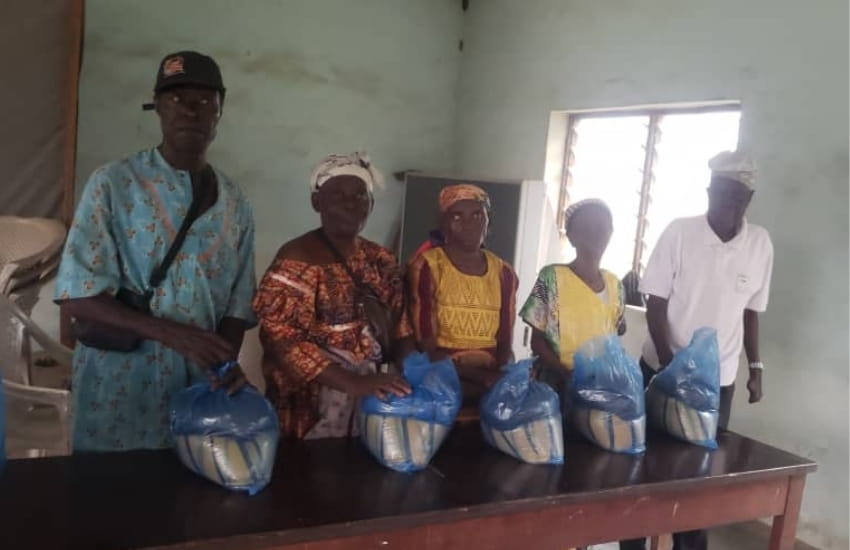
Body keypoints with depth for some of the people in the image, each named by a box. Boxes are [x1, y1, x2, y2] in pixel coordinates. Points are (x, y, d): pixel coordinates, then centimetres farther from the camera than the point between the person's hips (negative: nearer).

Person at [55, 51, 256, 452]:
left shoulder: (234, 205, 5)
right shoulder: (112, 185, -6)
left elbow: (237, 306, 5)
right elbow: (77, 297, -12)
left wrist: (225, 364, -14)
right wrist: (170, 333, -23)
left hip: (200, 390, 3)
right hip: (118, 390, -3)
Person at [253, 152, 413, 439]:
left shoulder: (381, 260, 8)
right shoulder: (298, 260, -12)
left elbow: (400, 325, 8)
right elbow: (280, 337, -20)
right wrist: (351, 383, -28)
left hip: (373, 401, 6)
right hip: (312, 407, -5)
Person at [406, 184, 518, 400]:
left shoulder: (504, 273, 9)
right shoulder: (426, 267, -5)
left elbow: (505, 345, 9)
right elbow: (427, 350, -9)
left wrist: (501, 377, -10)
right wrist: (482, 376, -18)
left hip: (492, 380, 3)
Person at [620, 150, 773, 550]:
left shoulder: (761, 243, -2)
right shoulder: (679, 232, -10)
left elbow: (750, 311, 9)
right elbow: (655, 305, -8)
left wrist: (755, 367, 6)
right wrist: (669, 366, -14)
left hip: (719, 380, 2)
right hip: (662, 370, -2)